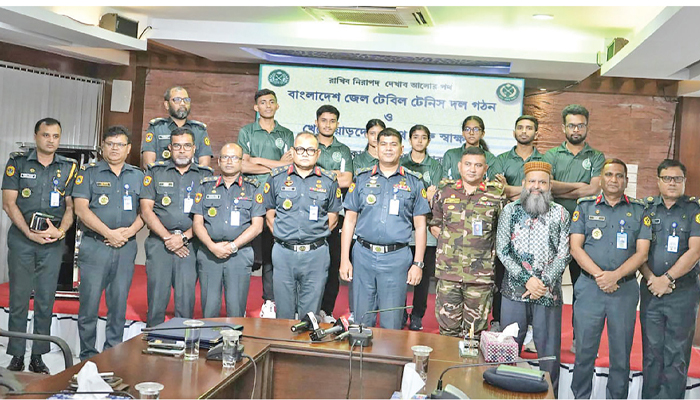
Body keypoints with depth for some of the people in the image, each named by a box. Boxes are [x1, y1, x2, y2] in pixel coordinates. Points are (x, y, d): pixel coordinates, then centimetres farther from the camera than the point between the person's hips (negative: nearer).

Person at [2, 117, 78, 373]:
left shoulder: (69, 168, 8)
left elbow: (71, 206, 8)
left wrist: (60, 231, -10)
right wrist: (30, 233, -12)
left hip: (53, 240, 1)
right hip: (21, 239, -1)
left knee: (46, 300, 4)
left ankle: (38, 356, 13)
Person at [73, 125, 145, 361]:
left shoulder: (138, 176, 13)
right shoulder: (89, 173, 4)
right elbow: (81, 209, -6)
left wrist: (130, 231, -9)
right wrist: (108, 233, -12)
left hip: (126, 247, 3)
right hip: (94, 245, -2)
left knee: (119, 303, 7)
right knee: (90, 302, -2)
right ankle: (88, 355, 9)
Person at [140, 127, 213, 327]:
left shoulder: (205, 175, 9)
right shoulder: (155, 172, 10)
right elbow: (146, 210, 3)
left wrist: (183, 237, -9)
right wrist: (167, 237, -7)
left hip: (190, 244, 0)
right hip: (159, 242, 0)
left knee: (186, 299, -2)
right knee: (157, 297, -1)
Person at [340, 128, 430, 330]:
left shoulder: (413, 182, 7)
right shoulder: (362, 179, 9)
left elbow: (420, 226, 7)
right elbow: (349, 220, 8)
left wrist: (418, 263, 0)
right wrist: (344, 259, 1)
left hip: (397, 258, -1)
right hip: (363, 254, 1)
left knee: (391, 325, 4)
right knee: (361, 320, 7)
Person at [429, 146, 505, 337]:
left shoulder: (496, 195, 4)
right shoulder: (445, 192, 8)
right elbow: (434, 225, 18)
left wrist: (490, 249, 3)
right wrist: (448, 242, 7)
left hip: (481, 275, -1)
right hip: (448, 271, 1)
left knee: (474, 331, 5)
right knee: (448, 326, 5)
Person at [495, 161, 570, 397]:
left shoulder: (560, 214, 5)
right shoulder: (510, 210, 6)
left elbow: (564, 254, 0)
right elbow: (502, 250, 0)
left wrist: (543, 283, -12)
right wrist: (527, 279, -10)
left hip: (549, 294, -1)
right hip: (514, 291, 1)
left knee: (549, 351, 4)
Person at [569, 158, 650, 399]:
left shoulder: (639, 211, 8)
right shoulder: (585, 207, 7)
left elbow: (641, 252, 1)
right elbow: (575, 248, 0)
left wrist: (615, 275, -14)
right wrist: (599, 275, -12)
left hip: (625, 289, 0)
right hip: (589, 287, 0)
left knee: (621, 352, 6)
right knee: (584, 350, 4)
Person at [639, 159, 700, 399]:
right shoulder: (645, 208, 7)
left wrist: (667, 278, -13)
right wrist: (651, 279, -9)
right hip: (650, 290, 2)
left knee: (677, 354, 3)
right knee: (651, 351, 7)